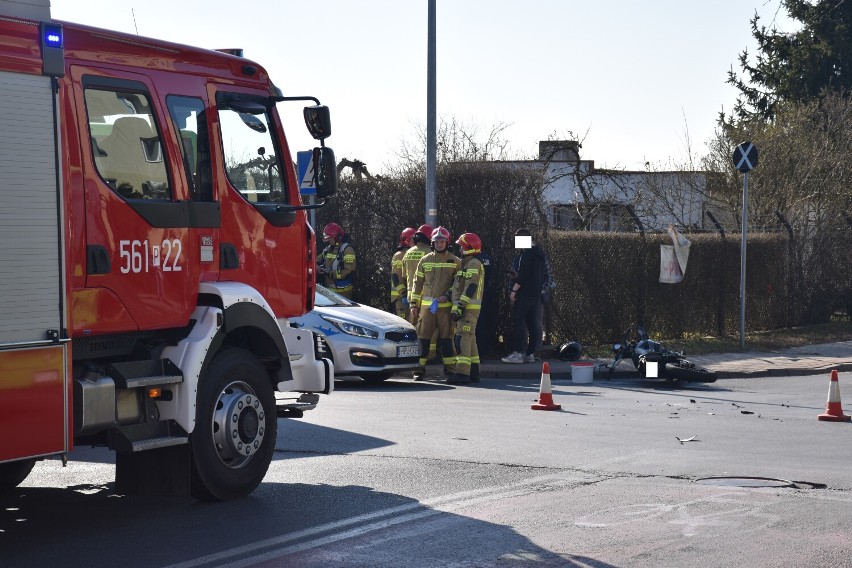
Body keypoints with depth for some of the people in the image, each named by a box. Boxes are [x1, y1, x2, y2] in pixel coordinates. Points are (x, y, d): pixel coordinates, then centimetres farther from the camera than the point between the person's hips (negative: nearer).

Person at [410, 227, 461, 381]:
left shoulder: (455, 261, 4)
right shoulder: (425, 261, 9)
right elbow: (417, 283, 11)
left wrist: (448, 295, -11)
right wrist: (414, 304, 7)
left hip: (446, 305, -2)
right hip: (426, 304, 2)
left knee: (446, 336, 1)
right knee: (423, 336, 1)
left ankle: (450, 368, 7)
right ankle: (420, 368, 6)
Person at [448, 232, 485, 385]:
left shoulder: (473, 263, -11)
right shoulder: (467, 263, 22)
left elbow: (471, 287, -20)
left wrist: (460, 305, -24)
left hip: (469, 308, -11)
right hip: (467, 308, 11)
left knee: (463, 339, -16)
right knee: (470, 339, 14)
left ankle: (462, 373, -23)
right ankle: (473, 372, 19)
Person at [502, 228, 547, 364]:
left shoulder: (526, 254, -14)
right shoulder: (539, 253, 16)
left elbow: (522, 275, -20)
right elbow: (542, 275, 21)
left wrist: (514, 290, -15)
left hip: (524, 293, -9)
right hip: (537, 294, 9)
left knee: (518, 322, -7)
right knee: (534, 324, 7)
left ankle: (518, 353, -10)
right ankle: (531, 354, 10)